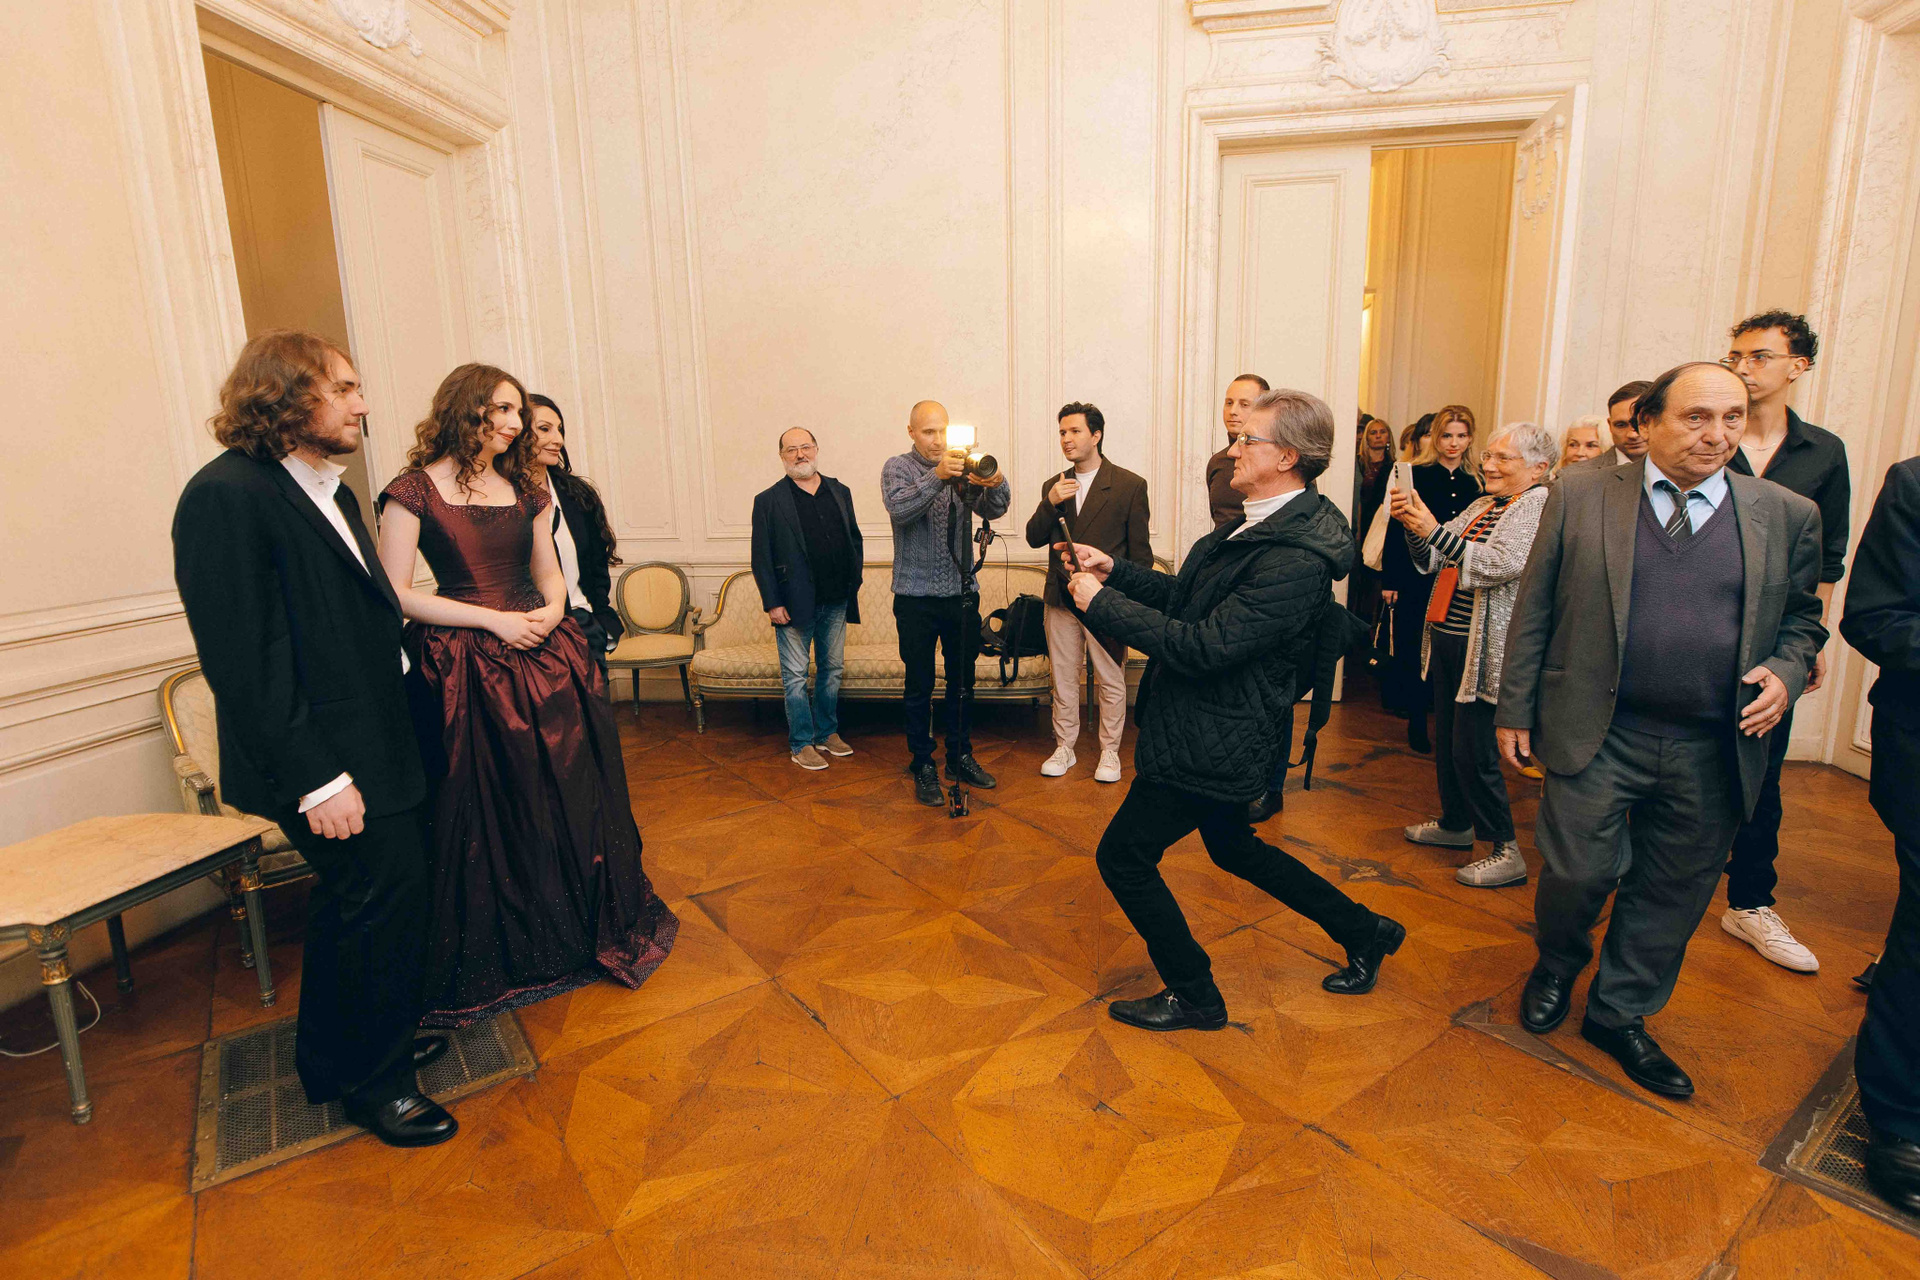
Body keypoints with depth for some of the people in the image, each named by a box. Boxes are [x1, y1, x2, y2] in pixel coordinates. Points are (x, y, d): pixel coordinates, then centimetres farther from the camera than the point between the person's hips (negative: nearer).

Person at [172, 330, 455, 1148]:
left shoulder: (330, 490, 12)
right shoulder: (226, 497, -17)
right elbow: (241, 661, -21)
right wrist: (315, 780, -22)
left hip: (373, 745, 10)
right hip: (326, 764, -10)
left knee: (350, 901, 20)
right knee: (385, 898, 0)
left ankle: (335, 1059, 41)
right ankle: (374, 1079, 22)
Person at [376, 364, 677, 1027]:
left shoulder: (523, 488, 12)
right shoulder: (416, 489, -4)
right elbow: (396, 594, -9)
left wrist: (551, 611, -7)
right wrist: (494, 621, -14)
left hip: (545, 655, 5)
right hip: (468, 669, -4)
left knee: (571, 796, 8)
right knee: (490, 813, 5)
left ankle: (587, 932, 28)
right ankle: (500, 955, 26)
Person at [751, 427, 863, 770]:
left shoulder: (840, 492, 9)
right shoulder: (768, 501, -3)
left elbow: (856, 539, 15)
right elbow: (761, 557, -5)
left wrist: (854, 583, 7)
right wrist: (772, 603, -11)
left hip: (836, 601, 4)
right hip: (795, 603, -4)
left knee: (832, 669, 14)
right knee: (795, 676, 3)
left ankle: (827, 732, 30)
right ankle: (801, 744, 14)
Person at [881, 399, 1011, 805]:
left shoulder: (964, 467, 6)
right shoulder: (898, 467, -2)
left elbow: (993, 510, -8)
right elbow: (899, 509, -22)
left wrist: (996, 484, -30)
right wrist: (937, 477, -36)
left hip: (963, 593, 3)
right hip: (917, 596, -3)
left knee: (963, 682, 12)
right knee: (920, 686, 5)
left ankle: (961, 757, 27)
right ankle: (923, 766, 17)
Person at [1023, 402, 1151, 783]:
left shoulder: (1129, 485, -5)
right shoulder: (1053, 486, 9)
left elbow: (1140, 552, -4)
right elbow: (1034, 539, 4)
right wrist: (1050, 504, -13)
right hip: (1061, 599, 4)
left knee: (1111, 682, 7)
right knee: (1063, 679, 13)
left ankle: (1109, 752, 23)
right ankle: (1064, 748, 27)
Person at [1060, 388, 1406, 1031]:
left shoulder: (1295, 557, -26)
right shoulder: (1256, 525, 7)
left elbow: (1204, 646, -30)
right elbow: (1185, 597, 13)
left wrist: (1102, 603, -24)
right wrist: (1114, 570, 1)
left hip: (1211, 744, -10)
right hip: (1213, 731, 10)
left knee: (1123, 856, 2)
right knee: (1233, 848, 28)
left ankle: (1194, 995, 21)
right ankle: (1364, 934, 44)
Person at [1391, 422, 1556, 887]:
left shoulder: (1541, 505, -10)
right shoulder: (1482, 505, 15)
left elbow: (1501, 564, -24)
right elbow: (1433, 562, 13)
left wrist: (1434, 530, -26)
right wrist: (1413, 524, -4)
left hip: (1485, 650, -8)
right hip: (1447, 639, 9)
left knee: (1473, 752, -5)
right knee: (1446, 741, 18)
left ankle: (1507, 852, 10)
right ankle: (1455, 823, 36)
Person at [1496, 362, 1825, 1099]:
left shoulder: (1787, 515, 5)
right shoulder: (1580, 494, -1)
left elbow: (1802, 619, 15)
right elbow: (1534, 610, 0)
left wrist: (1785, 673, -7)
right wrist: (1515, 709, -1)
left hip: (1714, 752, 3)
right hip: (1598, 734, -2)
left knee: (1672, 893, 13)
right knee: (1578, 873, 3)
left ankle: (1622, 1014, 34)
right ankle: (1557, 968, 36)